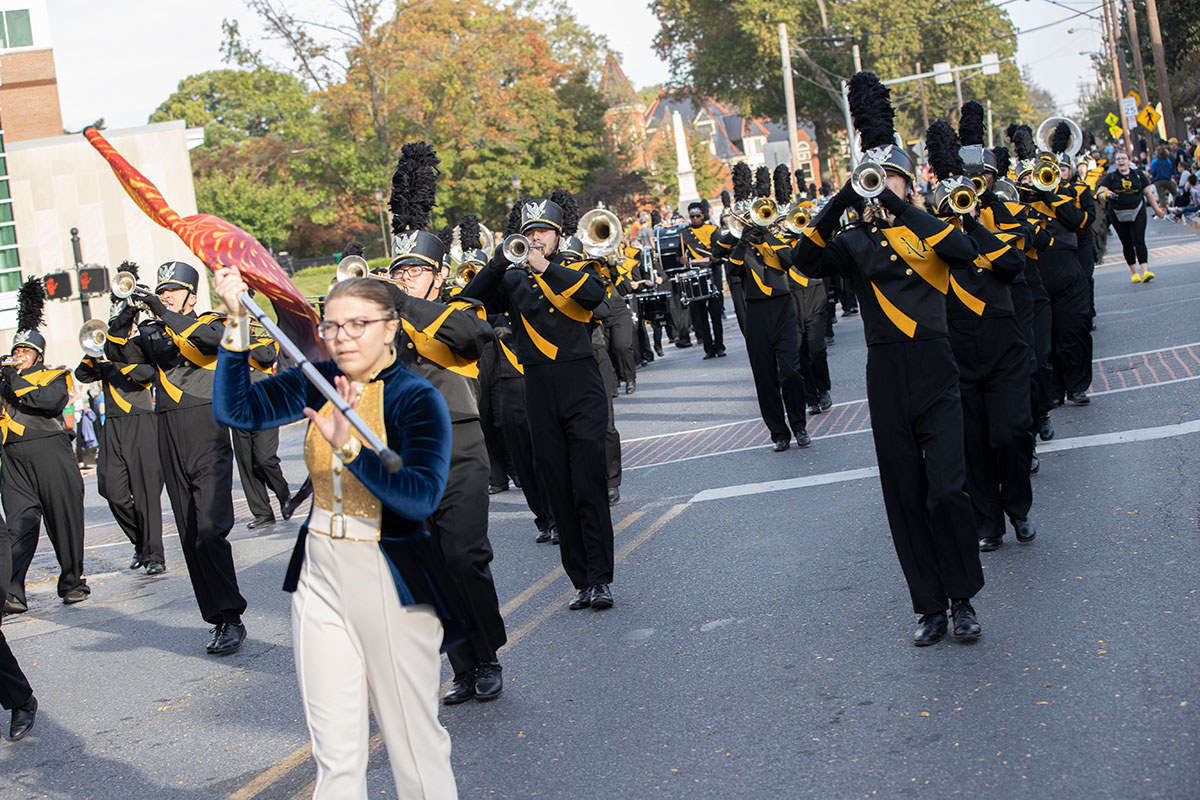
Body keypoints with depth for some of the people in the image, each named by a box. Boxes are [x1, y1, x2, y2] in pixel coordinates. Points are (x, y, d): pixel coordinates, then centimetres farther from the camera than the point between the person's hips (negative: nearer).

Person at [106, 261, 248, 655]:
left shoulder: (211, 322, 4)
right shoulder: (153, 333, 16)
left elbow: (212, 337, -18)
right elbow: (118, 353, 5)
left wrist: (163, 312, -23)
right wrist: (124, 320, -11)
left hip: (208, 437, -5)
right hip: (170, 443, 6)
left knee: (211, 531, -18)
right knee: (191, 539, 6)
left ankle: (231, 618, -12)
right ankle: (220, 621, 12)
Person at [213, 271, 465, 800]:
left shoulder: (416, 397, -12)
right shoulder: (320, 382, 4)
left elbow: (422, 496, -25)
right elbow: (236, 410, -5)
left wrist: (349, 447, -37)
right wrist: (238, 325, -15)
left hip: (391, 578, -5)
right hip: (319, 571, 5)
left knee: (413, 739, 5)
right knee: (334, 748, 11)